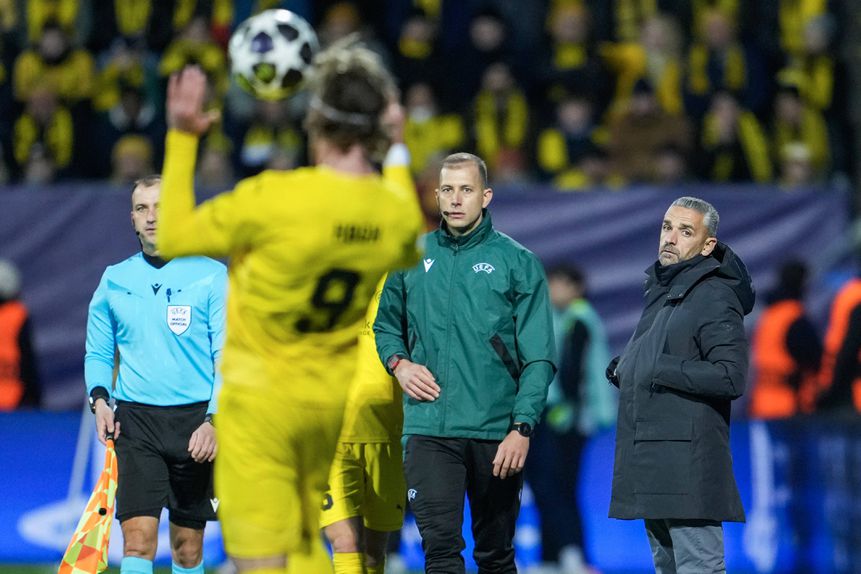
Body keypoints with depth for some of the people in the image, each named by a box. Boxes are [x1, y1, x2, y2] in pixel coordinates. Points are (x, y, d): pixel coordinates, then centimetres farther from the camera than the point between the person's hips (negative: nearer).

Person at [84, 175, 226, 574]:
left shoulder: (213, 277, -1)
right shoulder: (115, 280, 9)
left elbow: (229, 357, -4)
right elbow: (98, 352, 17)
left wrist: (214, 421, -15)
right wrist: (99, 398, -2)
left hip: (195, 419, -1)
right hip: (135, 421, 1)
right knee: (138, 540, -13)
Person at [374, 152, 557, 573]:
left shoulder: (518, 263, 1)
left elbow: (539, 357, -2)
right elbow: (386, 324, 24)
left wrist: (522, 428, -12)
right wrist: (398, 363, 2)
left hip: (496, 434, -1)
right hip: (428, 430, 1)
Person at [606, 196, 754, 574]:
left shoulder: (715, 299, -11)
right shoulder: (660, 290, 18)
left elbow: (731, 377, -21)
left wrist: (659, 370, -19)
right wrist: (624, 368, 9)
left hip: (689, 462, -10)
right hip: (652, 459, 10)